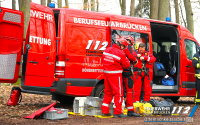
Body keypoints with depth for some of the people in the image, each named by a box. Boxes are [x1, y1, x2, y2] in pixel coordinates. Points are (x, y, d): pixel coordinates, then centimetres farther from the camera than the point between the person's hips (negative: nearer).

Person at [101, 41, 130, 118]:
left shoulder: (106, 50, 5)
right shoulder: (121, 53, -16)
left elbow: (104, 61, 14)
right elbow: (127, 65, -7)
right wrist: (127, 60, 11)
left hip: (106, 73, 7)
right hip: (115, 75, -7)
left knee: (108, 92, 17)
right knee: (118, 93, 1)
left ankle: (105, 111, 22)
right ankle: (117, 112, 0)